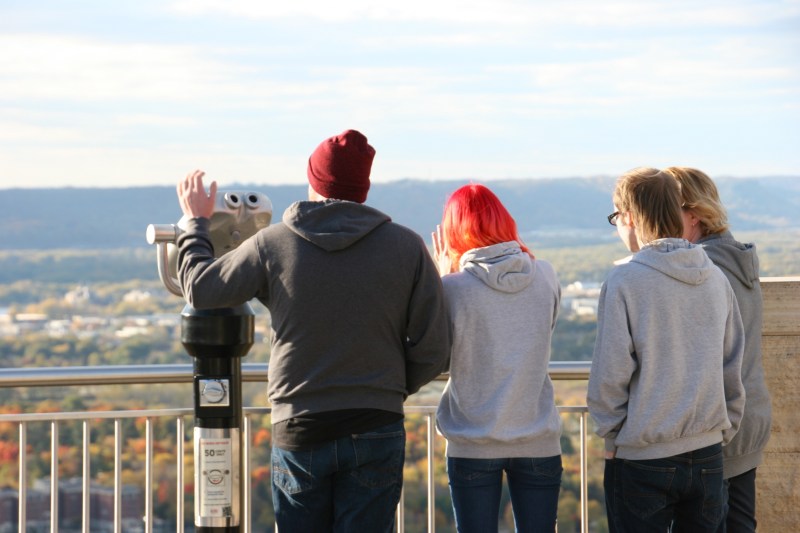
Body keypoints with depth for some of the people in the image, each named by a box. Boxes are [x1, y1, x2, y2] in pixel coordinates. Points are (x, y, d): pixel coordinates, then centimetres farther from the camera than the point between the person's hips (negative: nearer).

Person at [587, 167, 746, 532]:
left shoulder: (624, 281, -13)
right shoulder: (715, 278, 3)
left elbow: (609, 375, -13)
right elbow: (733, 369, 8)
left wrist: (610, 435, 1)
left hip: (643, 460, -4)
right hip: (708, 454, 5)